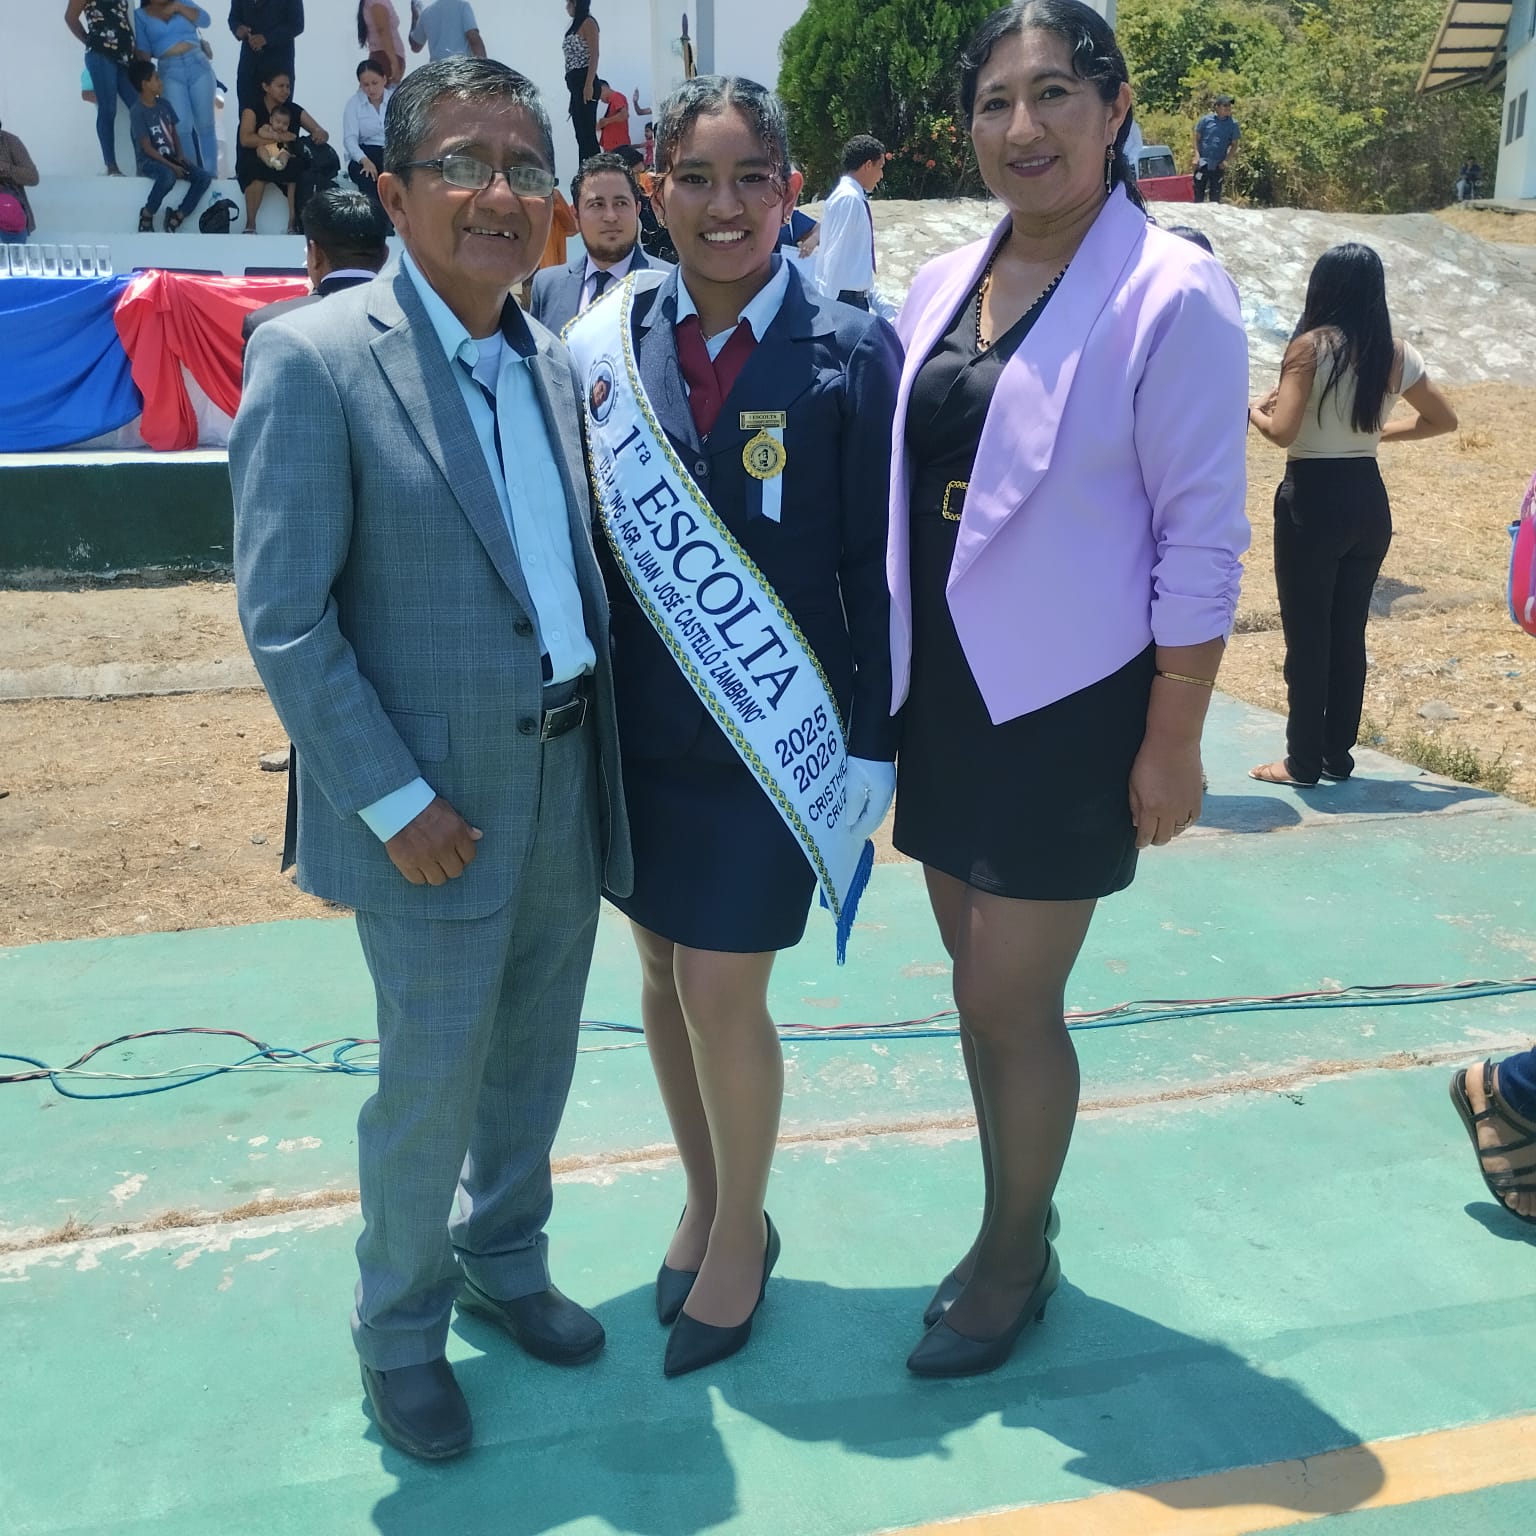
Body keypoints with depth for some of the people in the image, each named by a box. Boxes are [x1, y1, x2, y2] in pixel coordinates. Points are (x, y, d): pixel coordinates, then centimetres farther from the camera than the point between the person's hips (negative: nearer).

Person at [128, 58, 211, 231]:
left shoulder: (165, 105, 9)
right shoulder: (137, 112, -12)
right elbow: (147, 147, -15)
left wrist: (179, 156, -3)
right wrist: (171, 166, -21)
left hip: (171, 157, 7)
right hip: (150, 161, -7)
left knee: (204, 177, -14)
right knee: (168, 176, -39)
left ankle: (176, 217, -9)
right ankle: (147, 215, -15)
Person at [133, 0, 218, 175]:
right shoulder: (141, 15, 13)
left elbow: (206, 20, 2)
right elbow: (143, 50, 5)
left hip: (198, 65, 1)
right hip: (171, 72, -1)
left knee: (205, 125, -1)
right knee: (183, 126, -10)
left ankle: (211, 173, 0)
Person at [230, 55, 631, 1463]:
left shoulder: (554, 366, 7)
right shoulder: (314, 360, -13)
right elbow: (282, 618, -15)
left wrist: (612, 750, 5)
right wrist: (395, 803, -16)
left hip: (567, 780, 6)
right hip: (433, 804, -6)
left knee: (535, 1056, 19)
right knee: (430, 1078, 7)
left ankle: (504, 1262, 43)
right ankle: (399, 1330, 33)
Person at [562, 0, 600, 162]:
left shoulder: (588, 23, -2)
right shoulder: (575, 26, 22)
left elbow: (594, 56, -11)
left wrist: (589, 85, -21)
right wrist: (574, 94, 15)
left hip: (584, 82, -9)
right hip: (575, 83, 9)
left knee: (587, 133, -14)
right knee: (582, 135, 5)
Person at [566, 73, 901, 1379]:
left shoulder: (848, 354, -9)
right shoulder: (612, 340, -1)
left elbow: (878, 564, -7)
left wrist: (874, 744, -7)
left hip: (776, 729, -4)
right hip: (639, 722, 4)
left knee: (724, 991, 0)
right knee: (662, 974, 15)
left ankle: (743, 1231, 27)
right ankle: (703, 1198, 39)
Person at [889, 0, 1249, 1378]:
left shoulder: (1170, 293, -12)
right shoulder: (944, 285, 6)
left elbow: (1202, 538, -12)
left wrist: (1172, 745, -13)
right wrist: (888, 672, 11)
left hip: (1068, 700, -6)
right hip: (946, 691, 6)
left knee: (1008, 1000, 1)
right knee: (986, 985, 15)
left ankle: (1013, 1260, 26)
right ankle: (1017, 1231, 35)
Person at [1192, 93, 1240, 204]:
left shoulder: (1232, 123, 0)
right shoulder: (1206, 120, -4)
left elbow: (1234, 144, 6)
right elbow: (1197, 138, 3)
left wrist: (1226, 160, -5)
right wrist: (1197, 156, -6)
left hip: (1219, 165, 1)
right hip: (1203, 162, -1)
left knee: (1215, 195, 7)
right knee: (1198, 192, -1)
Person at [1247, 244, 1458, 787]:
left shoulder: (1311, 346, -13)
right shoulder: (1396, 353, 4)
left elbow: (1282, 432, -20)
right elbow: (1443, 419, 13)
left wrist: (1256, 411, 1)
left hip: (1313, 500, -5)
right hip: (1369, 501, 6)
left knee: (1307, 636, 3)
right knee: (1349, 634, 14)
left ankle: (1304, 762, 9)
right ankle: (1338, 755, 22)